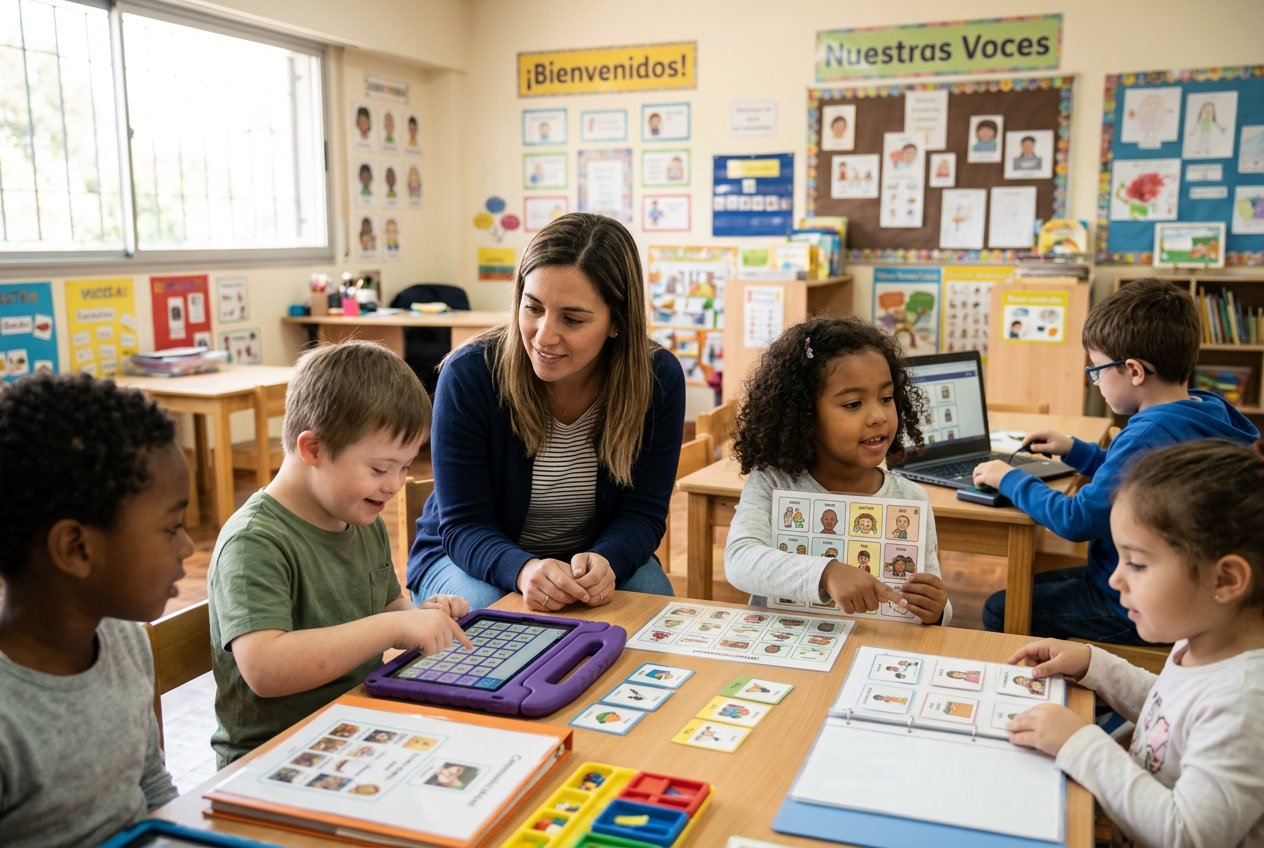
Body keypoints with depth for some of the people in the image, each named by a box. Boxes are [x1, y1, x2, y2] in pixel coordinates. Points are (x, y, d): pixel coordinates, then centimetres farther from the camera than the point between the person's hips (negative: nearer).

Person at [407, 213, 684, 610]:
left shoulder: (659, 380, -15)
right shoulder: (469, 375, -22)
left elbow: (641, 513, -11)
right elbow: (464, 525, -19)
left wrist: (604, 562, -35)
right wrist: (523, 570, -41)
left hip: (599, 555, 2)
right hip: (470, 559, -2)